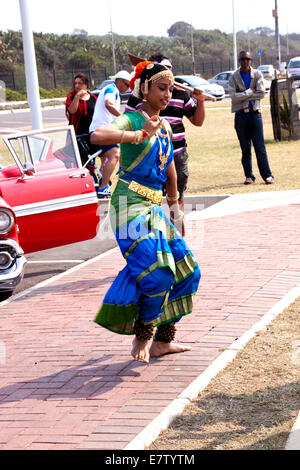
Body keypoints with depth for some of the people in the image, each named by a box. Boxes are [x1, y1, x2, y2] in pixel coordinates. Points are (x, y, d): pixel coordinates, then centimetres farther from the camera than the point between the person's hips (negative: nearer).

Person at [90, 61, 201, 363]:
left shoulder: (165, 127, 15)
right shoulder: (132, 120, -9)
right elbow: (97, 136, -30)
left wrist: (175, 208, 33)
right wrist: (139, 135, -35)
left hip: (154, 207, 9)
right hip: (131, 205, -9)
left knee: (186, 271, 9)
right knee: (156, 275, -17)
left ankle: (163, 341, 18)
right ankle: (141, 338, 5)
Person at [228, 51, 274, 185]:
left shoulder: (257, 74, 4)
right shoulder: (234, 77, 4)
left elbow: (261, 93, -8)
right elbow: (233, 96, -10)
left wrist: (243, 95, -9)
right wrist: (250, 92, -10)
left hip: (255, 113, -1)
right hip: (240, 114, 1)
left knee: (260, 146, -3)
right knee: (245, 148, 5)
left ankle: (267, 175, -1)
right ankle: (249, 176, 12)